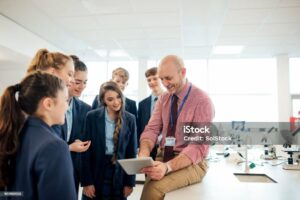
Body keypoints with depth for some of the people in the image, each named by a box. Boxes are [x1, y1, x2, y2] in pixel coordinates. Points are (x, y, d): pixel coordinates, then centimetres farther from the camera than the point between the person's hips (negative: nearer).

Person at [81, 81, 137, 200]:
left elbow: (132, 152, 1)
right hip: (96, 172, -1)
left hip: (119, 175, 1)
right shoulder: (92, 117, -7)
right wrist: (86, 181, -9)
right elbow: (86, 151, -6)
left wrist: (130, 182, 0)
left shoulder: (130, 119, -2)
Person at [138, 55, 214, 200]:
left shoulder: (202, 101, -14)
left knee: (154, 188, -30)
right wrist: (144, 154, -22)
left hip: (191, 163, -4)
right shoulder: (163, 98, 5)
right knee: (150, 184, -27)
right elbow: (151, 129, -1)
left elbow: (199, 146, -20)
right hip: (163, 157, 5)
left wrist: (167, 167, -34)